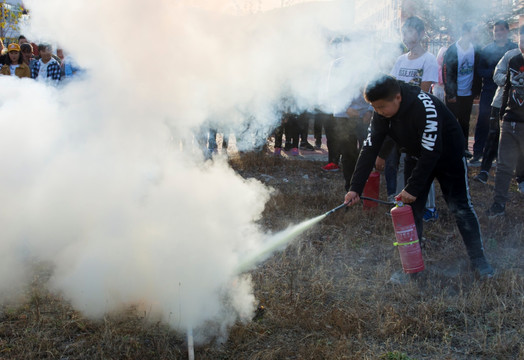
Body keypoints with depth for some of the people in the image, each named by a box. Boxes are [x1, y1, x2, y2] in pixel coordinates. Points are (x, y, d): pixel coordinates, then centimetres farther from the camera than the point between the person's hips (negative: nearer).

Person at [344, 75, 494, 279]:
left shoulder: (425, 107, -36)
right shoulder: (381, 114, -16)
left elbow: (431, 153, -34)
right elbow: (369, 149, -16)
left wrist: (413, 188, -32)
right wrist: (356, 188, -23)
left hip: (448, 156, -5)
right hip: (418, 158, 5)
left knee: (460, 207, -4)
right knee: (411, 208, -1)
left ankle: (478, 260, 11)